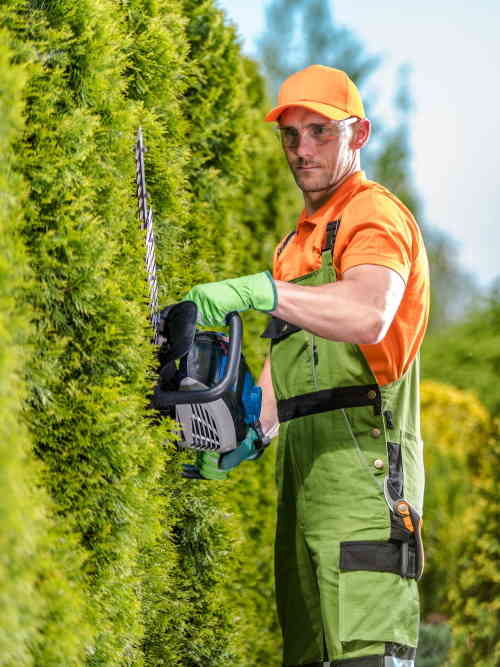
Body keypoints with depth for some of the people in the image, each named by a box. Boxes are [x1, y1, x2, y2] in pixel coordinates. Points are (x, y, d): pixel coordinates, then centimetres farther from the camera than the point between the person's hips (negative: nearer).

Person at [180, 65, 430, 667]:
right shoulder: (298, 241, 25)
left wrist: (258, 290, -32)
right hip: (304, 473, 10)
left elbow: (367, 317, -26)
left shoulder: (374, 214, -5)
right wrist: (245, 438, 9)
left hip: (361, 466, -10)